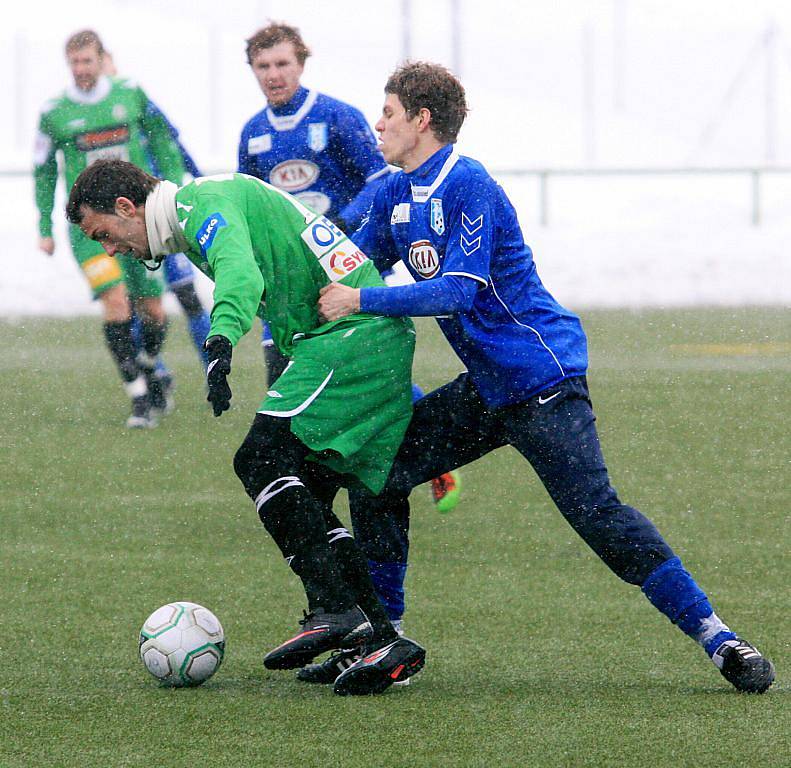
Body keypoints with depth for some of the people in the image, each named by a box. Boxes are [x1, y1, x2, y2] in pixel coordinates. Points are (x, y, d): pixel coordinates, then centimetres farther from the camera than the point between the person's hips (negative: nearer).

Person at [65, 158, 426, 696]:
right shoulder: (218, 198, 25)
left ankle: (334, 610, -24)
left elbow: (239, 272, -29)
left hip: (351, 332, -10)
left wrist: (222, 339, -46)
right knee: (305, 497, 6)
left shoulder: (200, 204, -8)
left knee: (260, 459, -17)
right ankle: (383, 641, 1)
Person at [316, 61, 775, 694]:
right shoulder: (396, 194, 9)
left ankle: (718, 638, -14)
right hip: (486, 390, 9)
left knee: (596, 512, -17)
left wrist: (361, 301, -25)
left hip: (543, 381, -9)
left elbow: (458, 290, -25)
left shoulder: (469, 186, -17)